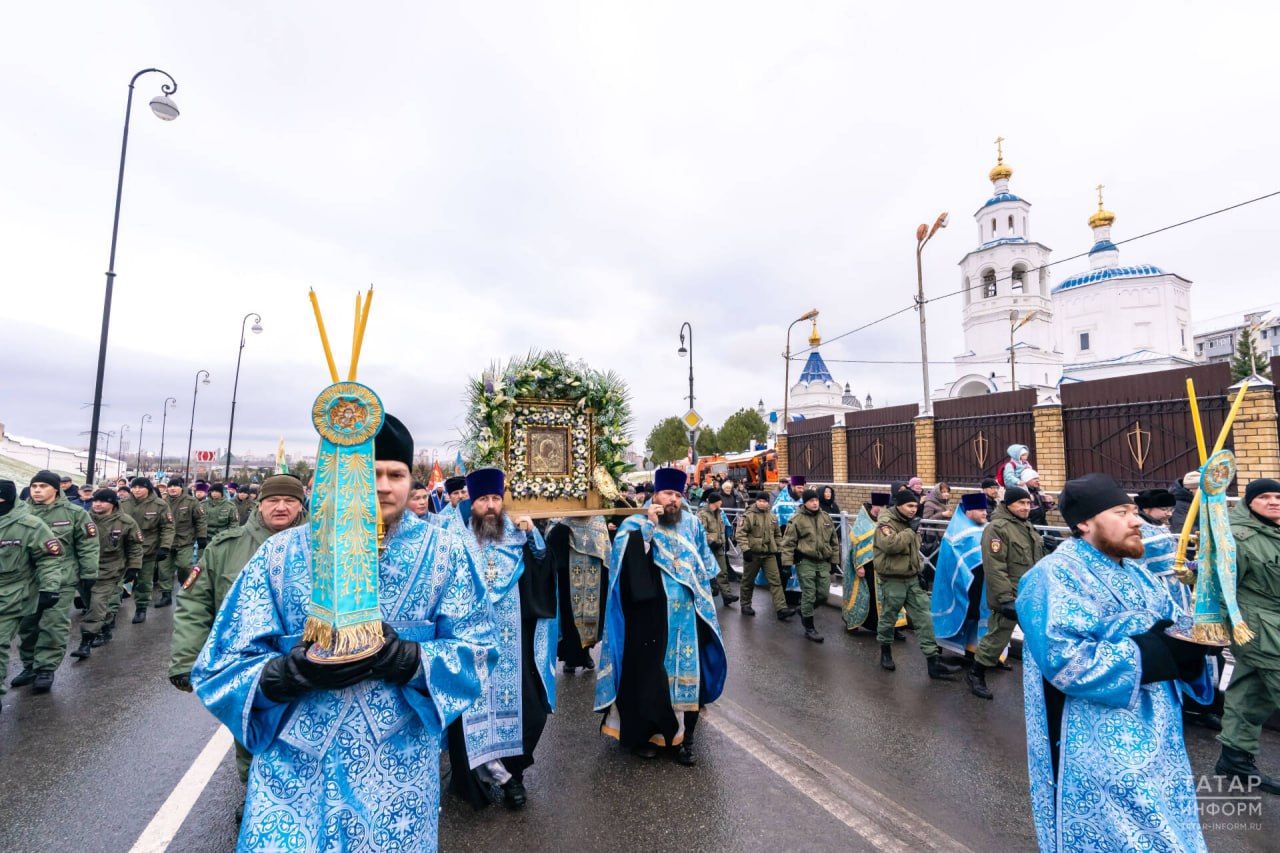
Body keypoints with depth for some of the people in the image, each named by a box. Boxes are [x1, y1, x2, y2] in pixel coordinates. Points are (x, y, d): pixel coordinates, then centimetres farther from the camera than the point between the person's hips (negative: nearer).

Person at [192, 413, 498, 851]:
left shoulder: (443, 551, -7)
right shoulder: (281, 553, -6)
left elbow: (478, 650, -7)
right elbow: (219, 666, -3)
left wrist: (404, 658, -24)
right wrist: (291, 672, -23)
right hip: (295, 772, 0)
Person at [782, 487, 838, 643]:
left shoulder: (826, 517, 8)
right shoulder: (797, 519, -8)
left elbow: (834, 541, 17)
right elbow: (788, 542, -7)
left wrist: (834, 560, 14)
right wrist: (787, 564, -10)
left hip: (823, 562, 5)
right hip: (805, 562, -5)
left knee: (823, 594, 6)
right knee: (809, 595, -1)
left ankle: (804, 610, 33)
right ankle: (809, 628, 13)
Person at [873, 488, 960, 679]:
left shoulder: (908, 522, 11)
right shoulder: (886, 522, -16)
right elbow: (890, 545, -35)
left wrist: (918, 571, 18)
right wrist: (910, 531, -26)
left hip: (911, 579, 7)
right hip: (892, 580, -7)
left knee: (924, 618, 3)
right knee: (888, 618, 8)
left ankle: (934, 661, 7)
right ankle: (885, 652, 29)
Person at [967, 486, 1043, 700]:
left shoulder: (1028, 526, 13)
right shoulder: (997, 528, -18)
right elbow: (994, 568, -23)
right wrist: (1006, 599, -26)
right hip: (1011, 597, -8)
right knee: (998, 637, 1)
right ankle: (975, 675, 16)